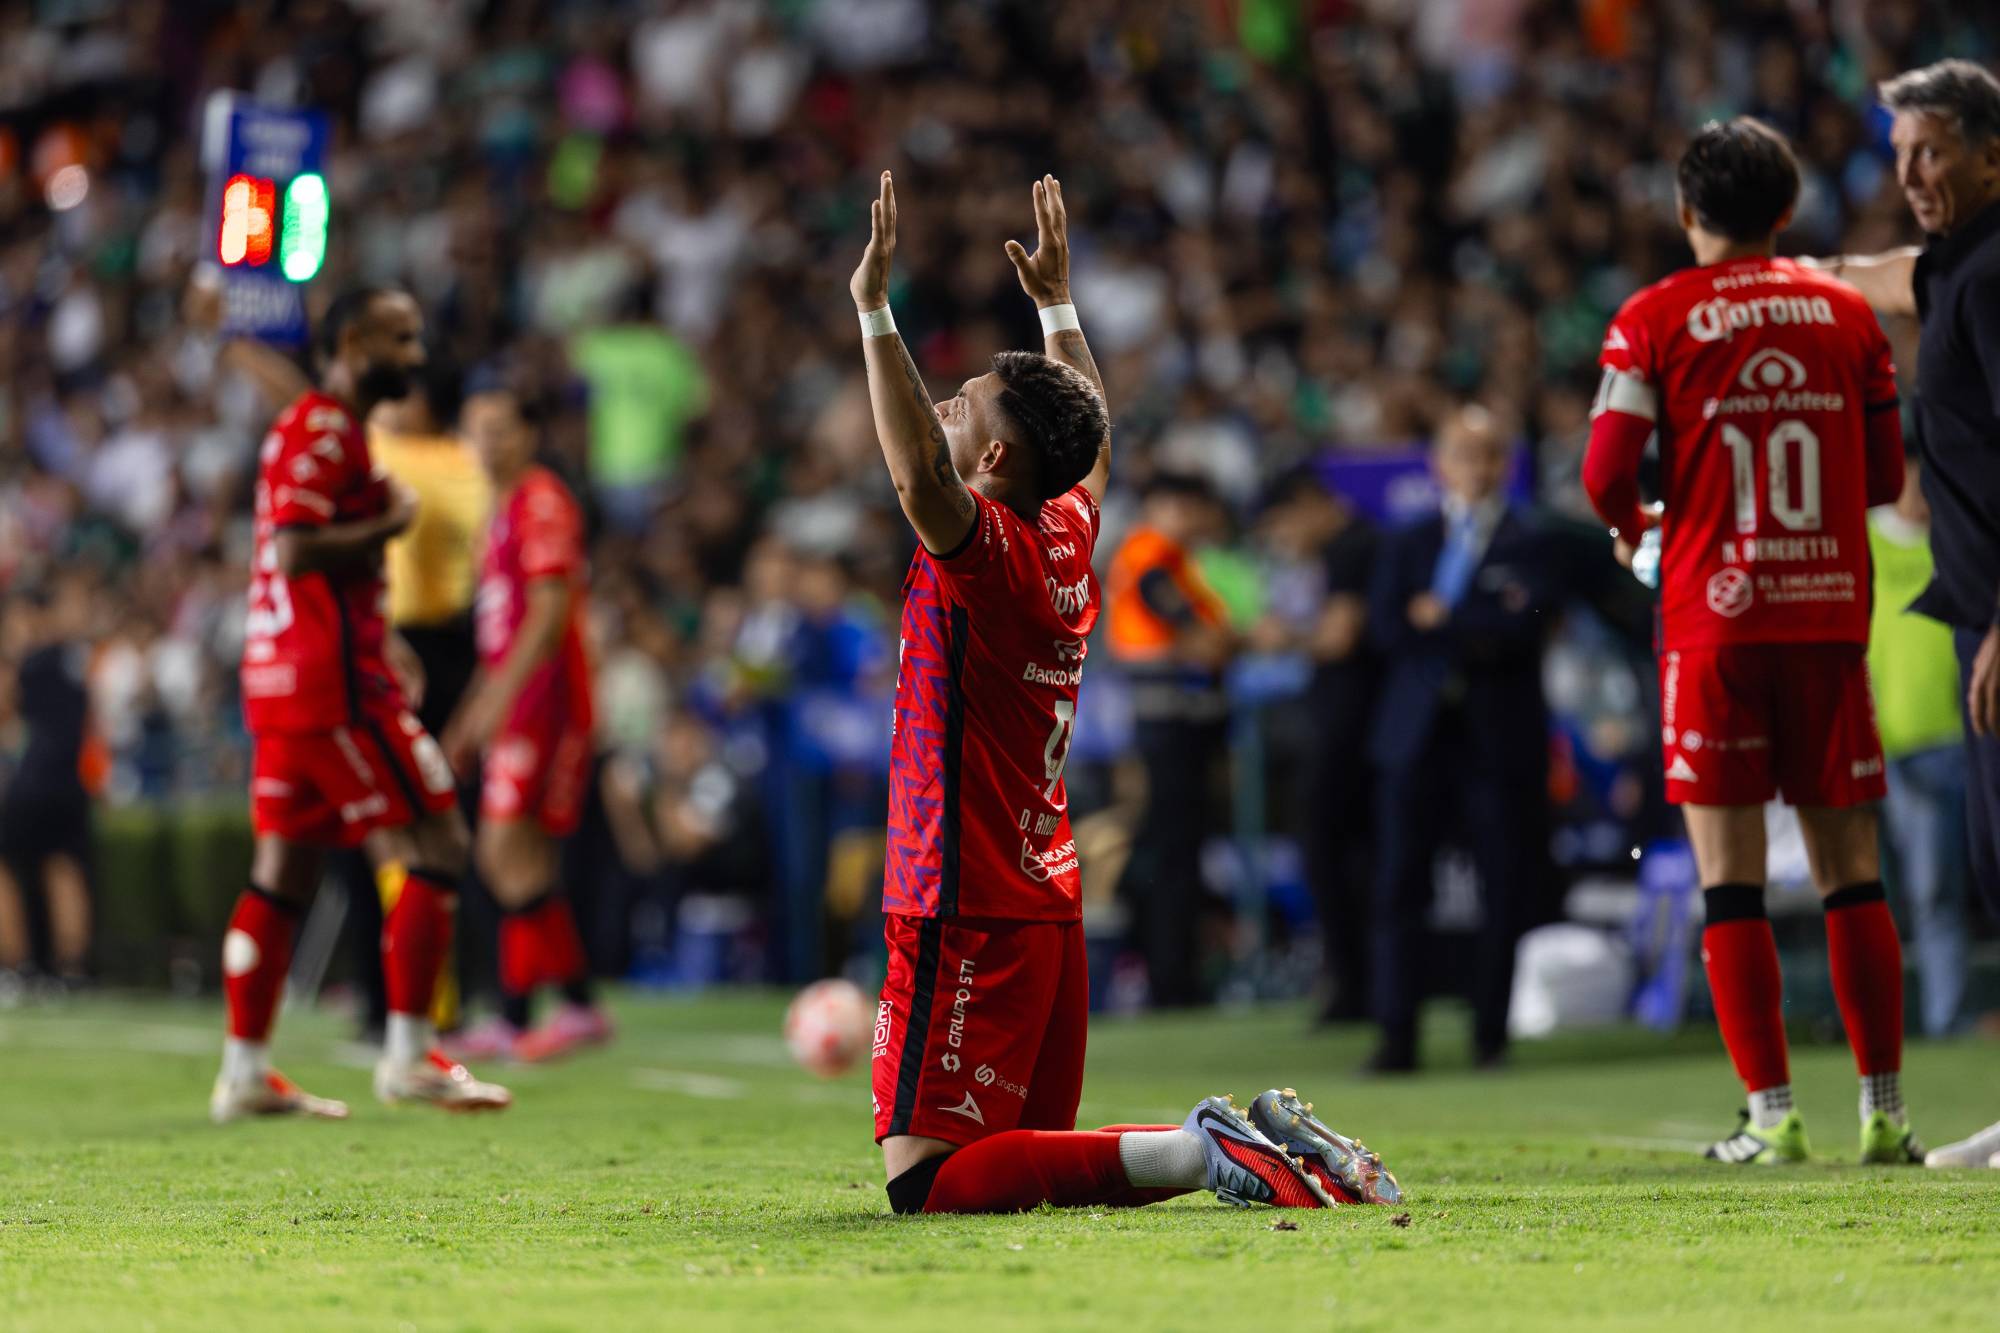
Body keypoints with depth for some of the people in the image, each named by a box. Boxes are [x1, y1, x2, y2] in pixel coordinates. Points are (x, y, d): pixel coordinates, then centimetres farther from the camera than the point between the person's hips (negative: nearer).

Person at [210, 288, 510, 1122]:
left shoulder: (327, 431, 21)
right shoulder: (321, 431, -12)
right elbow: (295, 549, -23)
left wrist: (381, 642, 21)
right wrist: (391, 523, -12)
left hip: (283, 678, 10)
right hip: (332, 682, -10)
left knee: (285, 872, 10)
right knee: (435, 846, -8)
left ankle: (245, 1071, 10)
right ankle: (410, 1058, -7)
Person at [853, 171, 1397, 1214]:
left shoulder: (984, 554, -14)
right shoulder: (1067, 540, 9)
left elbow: (920, 474, -34)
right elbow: (1091, 435, 30)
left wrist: (874, 313, -29)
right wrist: (1055, 303, 38)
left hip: (969, 921, -9)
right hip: (1048, 909, 9)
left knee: (926, 1180, -13)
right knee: (1031, 1150, 16)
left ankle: (1197, 1151, -21)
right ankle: (1252, 1144, 2)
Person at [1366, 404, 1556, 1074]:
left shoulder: (1528, 543, 5)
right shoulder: (1408, 543, 15)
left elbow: (1520, 627, -11)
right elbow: (1387, 627, 0)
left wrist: (1439, 623, -7)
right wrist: (1477, 634, -9)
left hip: (1499, 738, -2)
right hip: (1415, 735, 2)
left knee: (1506, 890, -2)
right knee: (1399, 886, -5)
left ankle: (1490, 1031, 6)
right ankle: (1396, 1034, -5)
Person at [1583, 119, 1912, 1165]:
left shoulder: (1655, 319, -2)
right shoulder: (1844, 313, 7)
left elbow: (1607, 472, -8)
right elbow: (1886, 474, 10)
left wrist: (1632, 527, 14)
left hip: (1715, 617, -3)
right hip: (1829, 613, 3)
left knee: (1731, 876, 0)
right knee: (1849, 870, 7)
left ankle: (1771, 1115, -5)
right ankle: (1883, 1112, 5)